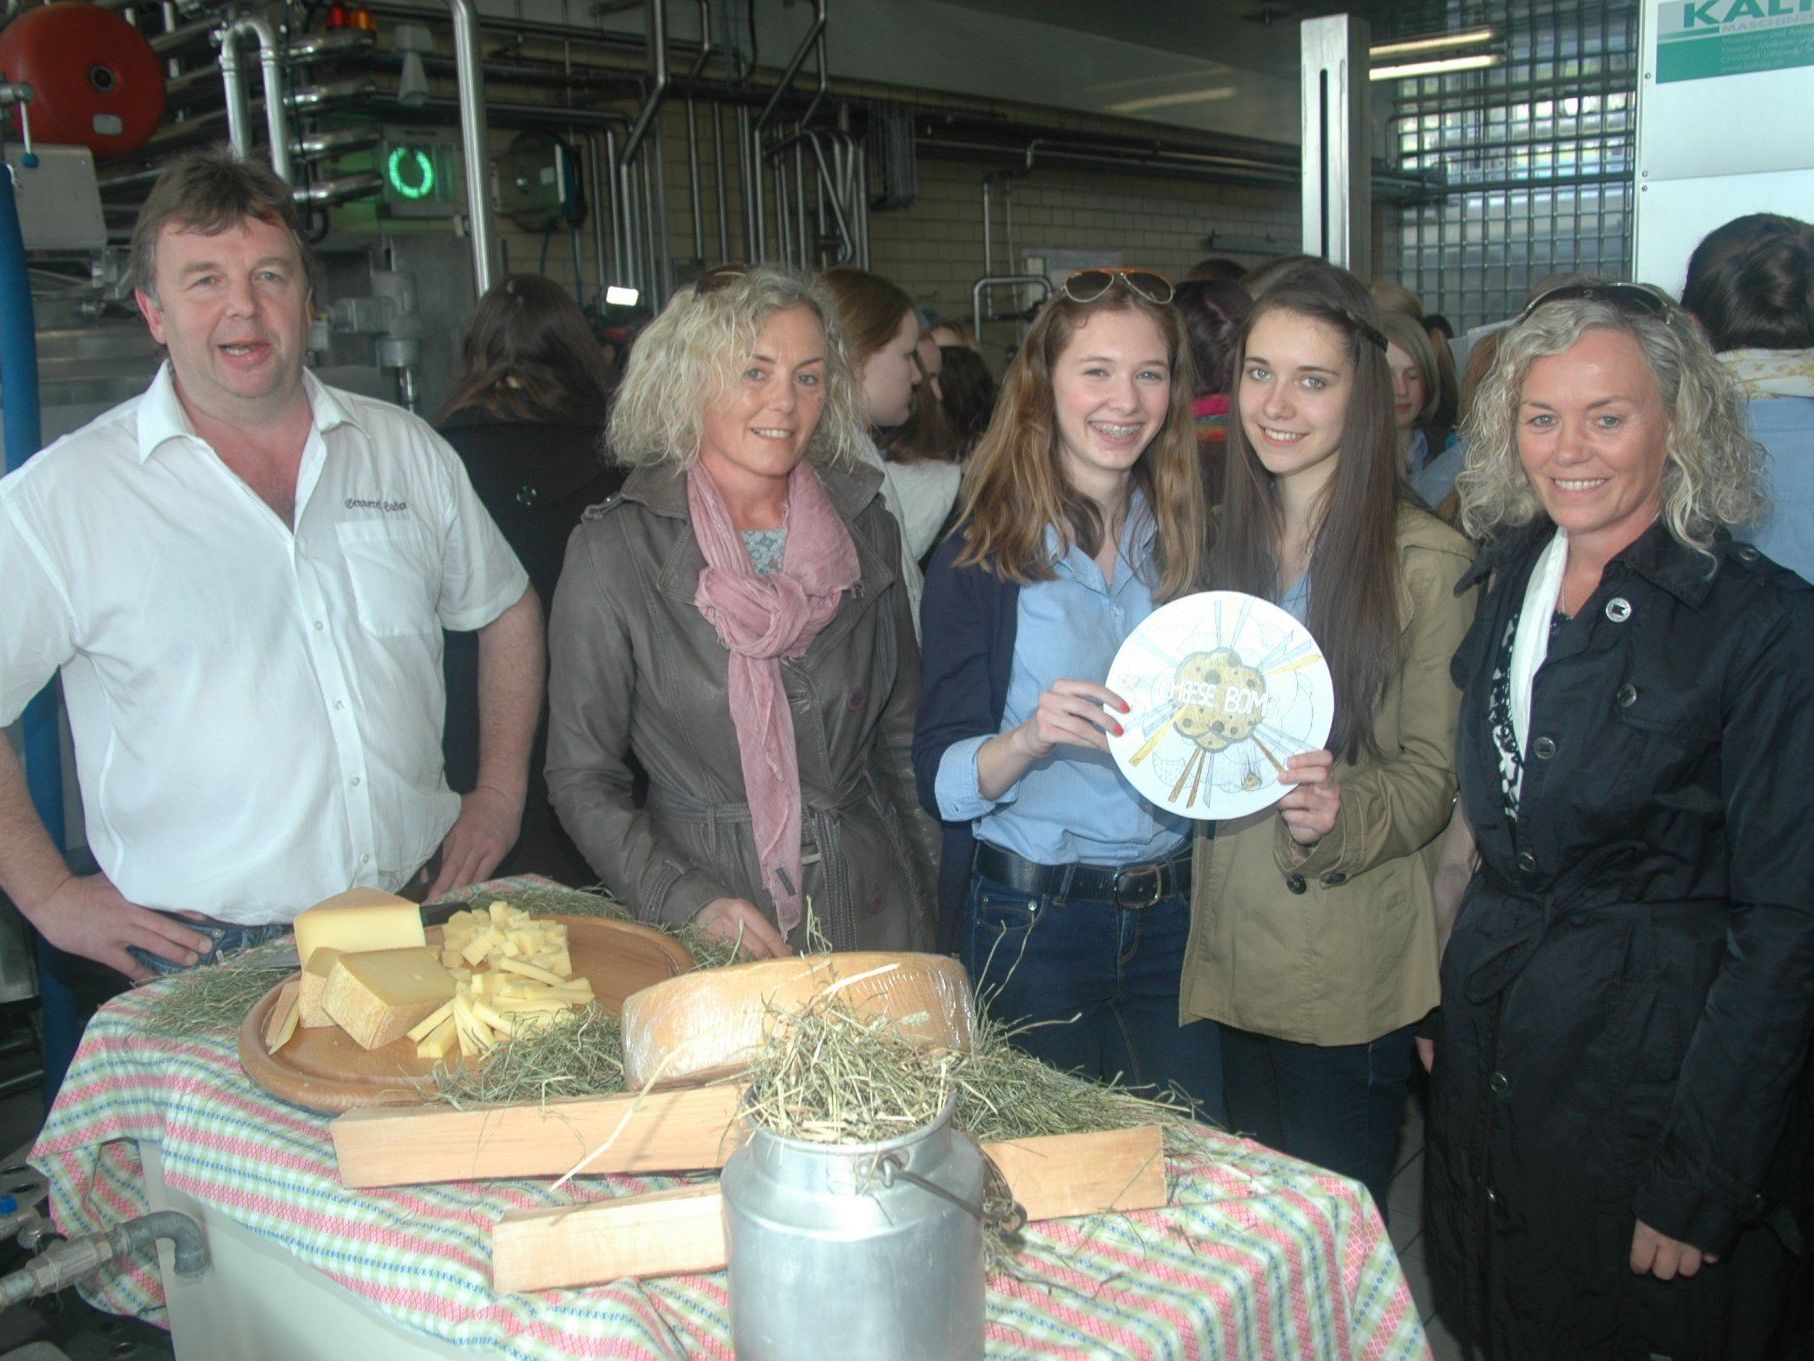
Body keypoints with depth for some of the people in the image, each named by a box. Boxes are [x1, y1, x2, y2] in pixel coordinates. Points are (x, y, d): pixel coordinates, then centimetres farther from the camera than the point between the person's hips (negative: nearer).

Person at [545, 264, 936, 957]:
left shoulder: (865, 528, 4)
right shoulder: (614, 550, -9)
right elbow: (581, 777, -6)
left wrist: (936, 885, 8)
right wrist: (689, 902, -18)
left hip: (874, 903, 4)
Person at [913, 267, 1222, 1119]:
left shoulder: (1190, 543, 4)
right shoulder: (982, 559, -8)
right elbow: (942, 783, -12)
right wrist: (1030, 738, -30)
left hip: (1172, 917, 4)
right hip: (1030, 928, -3)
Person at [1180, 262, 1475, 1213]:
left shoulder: (1426, 562, -10)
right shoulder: (1223, 539, 7)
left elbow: (1437, 773, -7)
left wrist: (1342, 815, -25)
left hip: (1352, 968, -5)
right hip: (1233, 951, 5)